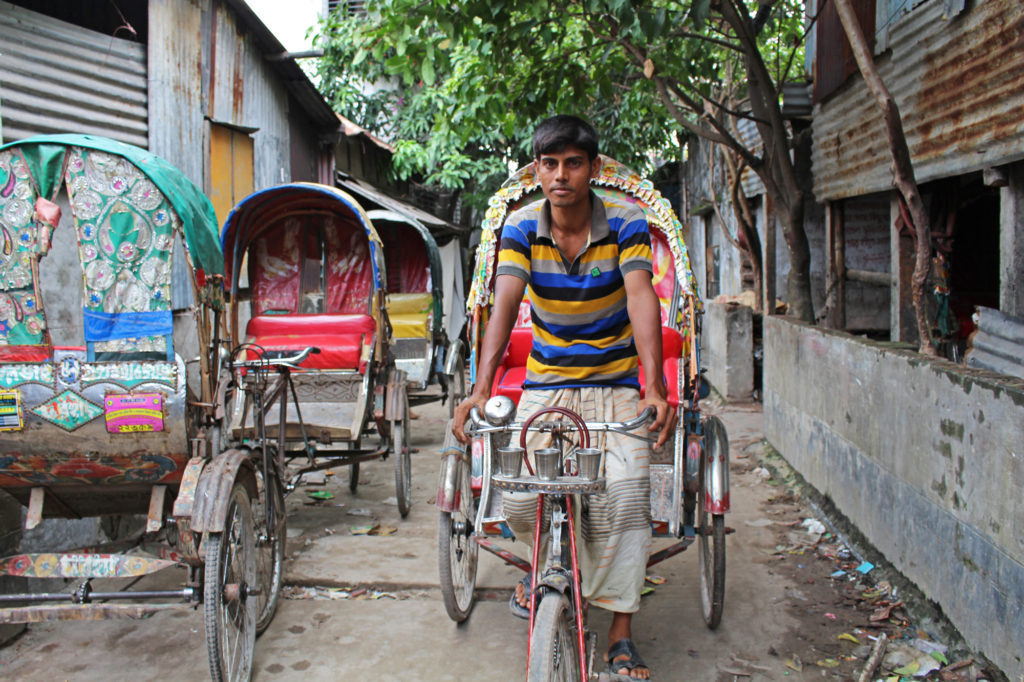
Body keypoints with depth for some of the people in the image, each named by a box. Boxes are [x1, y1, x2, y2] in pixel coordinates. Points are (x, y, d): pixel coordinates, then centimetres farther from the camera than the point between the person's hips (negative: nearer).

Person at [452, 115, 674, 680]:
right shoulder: (522, 226, -7)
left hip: (614, 383, -1)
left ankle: (621, 636, 1)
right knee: (519, 496, -13)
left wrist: (654, 386, -38)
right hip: (545, 382, 1)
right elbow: (505, 303, -20)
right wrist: (481, 388, -35)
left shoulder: (626, 223, -10)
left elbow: (641, 299, -23)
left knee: (623, 496, -17)